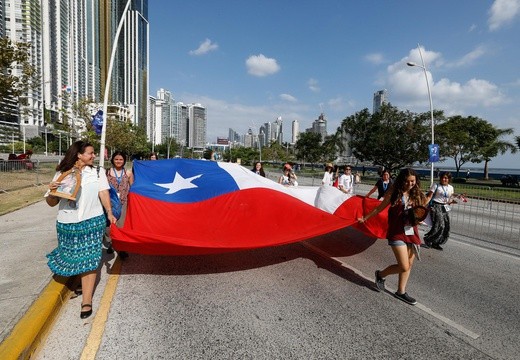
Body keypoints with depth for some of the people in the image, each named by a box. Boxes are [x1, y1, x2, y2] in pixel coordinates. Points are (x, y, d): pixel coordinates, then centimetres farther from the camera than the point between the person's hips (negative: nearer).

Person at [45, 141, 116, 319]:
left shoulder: (97, 172, 4)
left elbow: (103, 193, -5)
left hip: (92, 222, -1)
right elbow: (51, 203, 6)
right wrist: (51, 191, -17)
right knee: (73, 257, 11)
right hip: (66, 224, 2)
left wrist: (109, 212, -20)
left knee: (88, 260, -2)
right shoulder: (61, 174, 4)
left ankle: (86, 300, 6)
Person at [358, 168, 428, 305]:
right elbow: (379, 208, 4)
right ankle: (381, 274, 18)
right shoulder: (394, 193, -6)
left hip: (412, 233, 5)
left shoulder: (417, 195, 4)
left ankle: (401, 292, 27)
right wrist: (365, 218, 10)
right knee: (404, 267, -8)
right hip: (397, 233, -5)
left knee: (409, 265, 9)